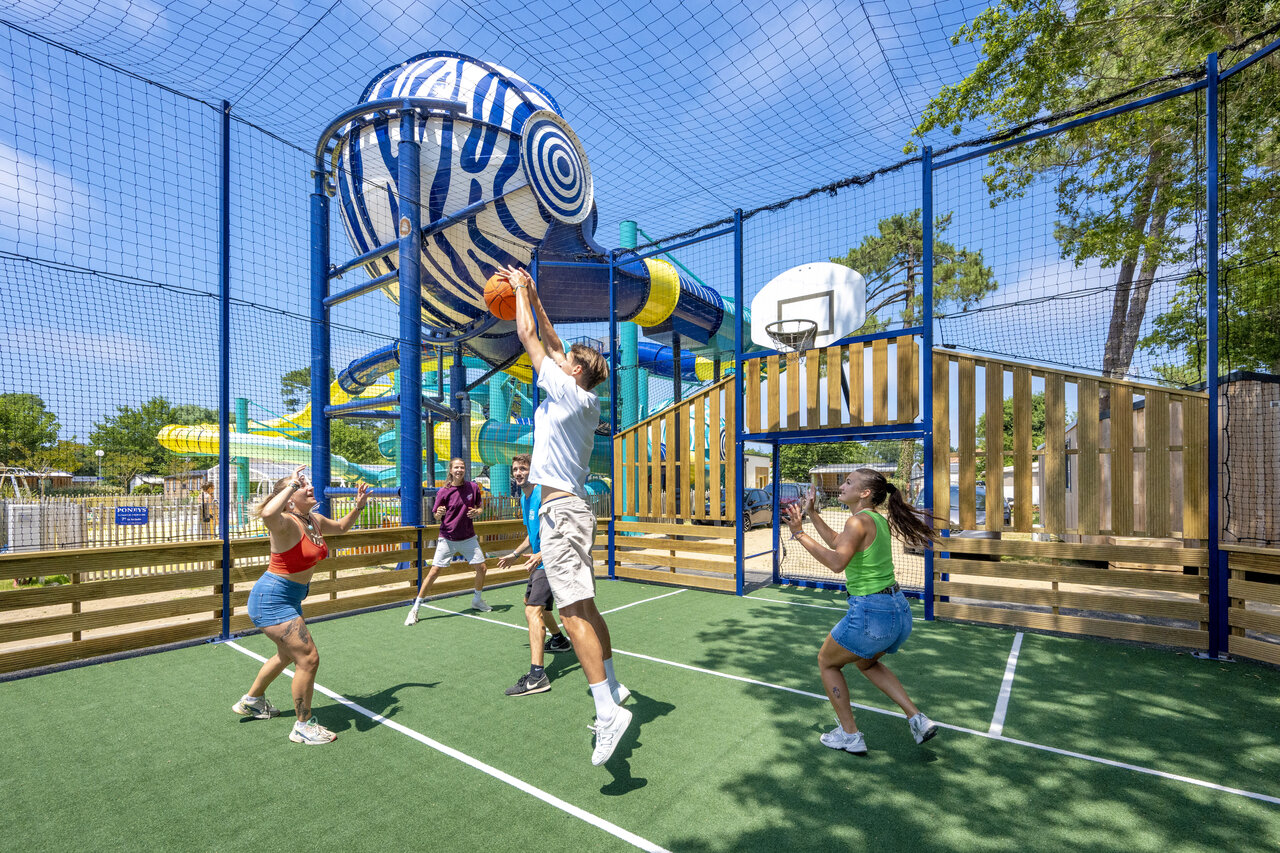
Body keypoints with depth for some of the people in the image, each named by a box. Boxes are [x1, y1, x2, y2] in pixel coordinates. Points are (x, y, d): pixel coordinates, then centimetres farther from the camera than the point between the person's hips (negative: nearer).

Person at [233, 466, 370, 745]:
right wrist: (292, 485, -40)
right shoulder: (286, 523, -25)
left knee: (288, 654, 29)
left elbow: (341, 527, 21)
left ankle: (252, 701, 53)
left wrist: (358, 506, 7)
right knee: (308, 658, -9)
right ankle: (303, 726, 8)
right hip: (271, 600, -10)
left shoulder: (314, 520, 0)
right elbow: (267, 514, -50)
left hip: (290, 599, 10)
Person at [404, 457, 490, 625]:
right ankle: (415, 608, 7)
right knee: (434, 572, -7)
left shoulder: (473, 487, -2)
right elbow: (437, 518, -2)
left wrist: (477, 512, -11)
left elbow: (481, 507, 11)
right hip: (447, 538, -3)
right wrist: (439, 514, -24)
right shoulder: (444, 492, -9)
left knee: (482, 568, 3)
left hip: (468, 538, 3)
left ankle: (477, 600, 28)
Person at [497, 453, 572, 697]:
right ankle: (559, 640, 50)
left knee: (533, 610, -21)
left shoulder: (543, 493, -18)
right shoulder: (524, 498, 12)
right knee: (531, 601, 28)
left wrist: (542, 554, -36)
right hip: (539, 561, 11)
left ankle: (537, 675, -24)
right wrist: (515, 554, 31)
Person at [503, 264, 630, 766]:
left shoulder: (570, 393, -10)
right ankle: (612, 686, 27)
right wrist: (533, 296, 26)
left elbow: (529, 337, -4)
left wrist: (520, 289, 10)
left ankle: (608, 710, -12)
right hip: (569, 508, 10)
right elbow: (550, 342, 22)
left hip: (562, 509, -10)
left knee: (573, 610, -13)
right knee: (584, 607, 16)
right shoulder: (584, 401, 12)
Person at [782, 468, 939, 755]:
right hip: (899, 610, 9)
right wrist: (811, 513, 20)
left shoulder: (859, 521, -18)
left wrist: (800, 534, -28)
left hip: (870, 613, -9)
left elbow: (837, 562, -33)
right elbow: (837, 542, 22)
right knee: (866, 663, 33)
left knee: (826, 662, 15)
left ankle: (850, 735, 22)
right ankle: (917, 719, 26)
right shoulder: (878, 520, 9)